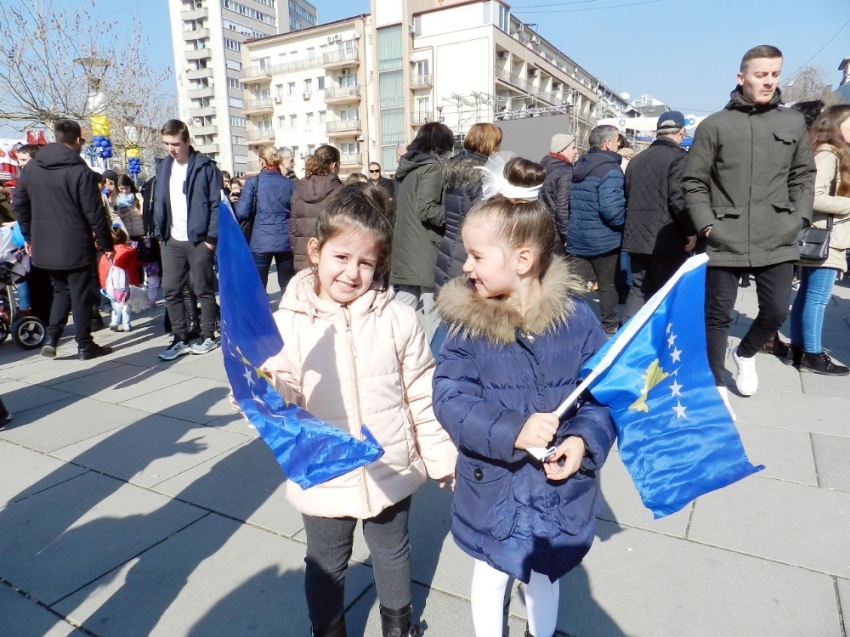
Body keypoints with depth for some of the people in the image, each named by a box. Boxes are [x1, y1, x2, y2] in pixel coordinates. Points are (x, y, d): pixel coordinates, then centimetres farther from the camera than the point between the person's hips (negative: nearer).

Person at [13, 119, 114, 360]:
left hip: (44, 246, 6)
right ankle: (84, 345, 12)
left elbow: (20, 203, 12)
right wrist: (107, 245, -4)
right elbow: (95, 214, -13)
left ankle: (51, 339, 11)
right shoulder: (81, 172, -14)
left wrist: (29, 236, 21)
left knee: (61, 290, 20)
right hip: (75, 247, -6)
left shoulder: (31, 167, 7)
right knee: (81, 295, 4)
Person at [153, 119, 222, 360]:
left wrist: (211, 237, -13)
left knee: (204, 290, 4)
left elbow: (216, 204, -9)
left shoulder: (205, 166, -5)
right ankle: (180, 339, 15)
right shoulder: (163, 167, 12)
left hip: (198, 240, -5)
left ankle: (208, 337, 16)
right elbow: (158, 202, 14)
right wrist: (160, 234, 7)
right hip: (171, 241, 5)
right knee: (170, 291, 5)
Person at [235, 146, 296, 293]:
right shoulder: (289, 184, 6)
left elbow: (242, 213, -4)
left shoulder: (253, 182, -1)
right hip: (285, 241, 2)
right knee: (287, 286, 10)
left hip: (261, 241, -2)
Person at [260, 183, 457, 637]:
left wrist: (441, 455, 1)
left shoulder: (396, 319, -12)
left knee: (392, 556, 26)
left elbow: (422, 394, -5)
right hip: (323, 480, 0)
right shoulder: (288, 322, -14)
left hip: (391, 472, 1)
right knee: (326, 567, 23)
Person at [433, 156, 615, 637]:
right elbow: (450, 398, -18)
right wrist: (511, 431, -30)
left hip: (558, 485, 1)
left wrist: (584, 439, -24)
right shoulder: (468, 323, -15)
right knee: (491, 571, 24)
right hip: (492, 484, 0)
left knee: (545, 572, 26)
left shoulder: (575, 316, -15)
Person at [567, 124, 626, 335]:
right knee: (608, 285, 9)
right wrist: (623, 222, -9)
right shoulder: (610, 170, -17)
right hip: (603, 240, -6)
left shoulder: (579, 166, 10)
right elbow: (612, 209, -27)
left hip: (577, 238, 6)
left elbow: (569, 203, 16)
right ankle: (609, 328, 22)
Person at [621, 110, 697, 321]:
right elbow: (679, 199, -17)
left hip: (637, 236, 7)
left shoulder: (637, 159, 14)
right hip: (666, 239, -6)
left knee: (639, 291, 11)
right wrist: (691, 231, -8)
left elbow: (627, 197, 18)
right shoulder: (679, 157, -8)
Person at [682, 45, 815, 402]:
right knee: (718, 316, 4)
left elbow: (804, 176, 15)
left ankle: (746, 354, 38)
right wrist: (707, 225, -9)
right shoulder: (714, 126, 0)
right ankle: (716, 386, 19)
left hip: (778, 242, 3)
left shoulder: (794, 123, 9)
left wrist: (799, 218, 3)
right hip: (725, 242, -3)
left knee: (777, 311, 7)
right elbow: (693, 183, -1)